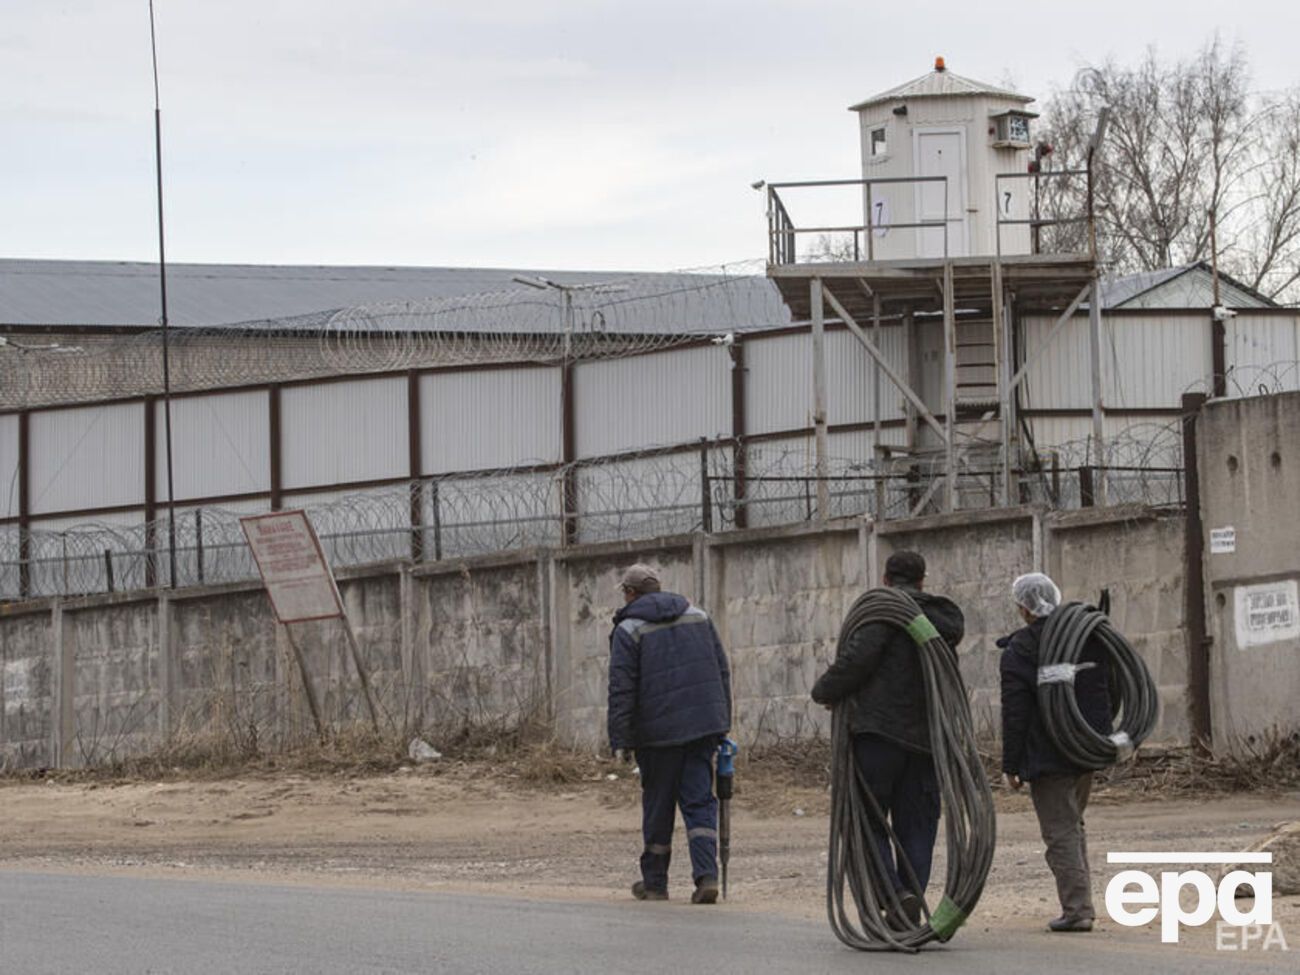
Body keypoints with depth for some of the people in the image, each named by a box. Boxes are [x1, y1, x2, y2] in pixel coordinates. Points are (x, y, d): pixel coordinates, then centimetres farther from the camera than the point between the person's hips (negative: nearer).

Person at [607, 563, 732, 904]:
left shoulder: (629, 630, -4)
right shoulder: (697, 616, 12)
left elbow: (621, 691, -9)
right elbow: (722, 670, 14)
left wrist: (621, 742, -7)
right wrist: (723, 723, 18)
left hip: (659, 730, -4)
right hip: (703, 726, 4)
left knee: (658, 806, 8)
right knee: (700, 802, 2)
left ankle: (654, 882, 16)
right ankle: (706, 875, -13)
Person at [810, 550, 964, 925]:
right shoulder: (943, 620, 15)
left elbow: (857, 657, -19)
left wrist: (825, 691, -3)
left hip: (880, 731, -6)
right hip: (927, 737, 6)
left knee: (866, 821, 0)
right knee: (917, 826, 9)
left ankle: (895, 892, -18)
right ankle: (911, 911, 5)